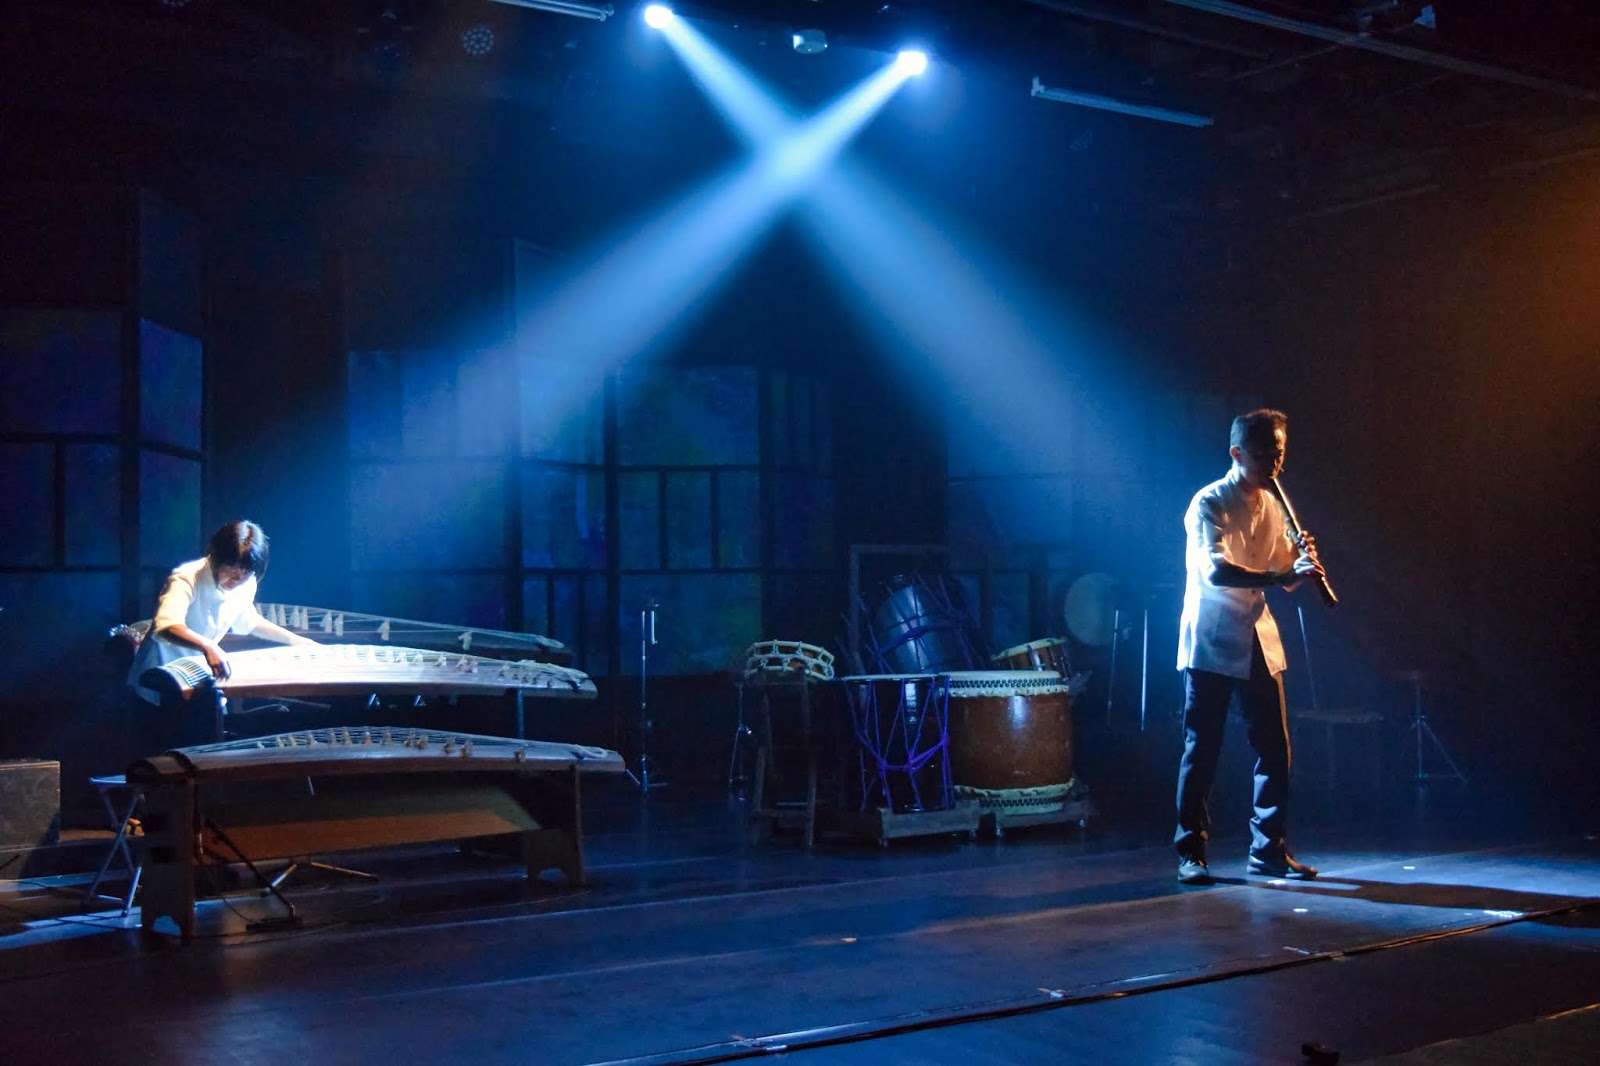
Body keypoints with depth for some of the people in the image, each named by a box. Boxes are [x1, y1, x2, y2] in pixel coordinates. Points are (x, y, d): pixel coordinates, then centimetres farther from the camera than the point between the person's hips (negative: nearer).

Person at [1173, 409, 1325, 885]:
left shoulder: (1272, 506, 11)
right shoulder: (1208, 503, -10)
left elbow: (1283, 574, 14)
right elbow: (1215, 571, -26)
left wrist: (1300, 558, -7)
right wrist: (1279, 577, -33)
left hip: (1258, 640, 7)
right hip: (1211, 643, -6)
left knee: (1274, 747, 4)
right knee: (1202, 749, -2)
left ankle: (1268, 849, 14)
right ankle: (1191, 853, 6)